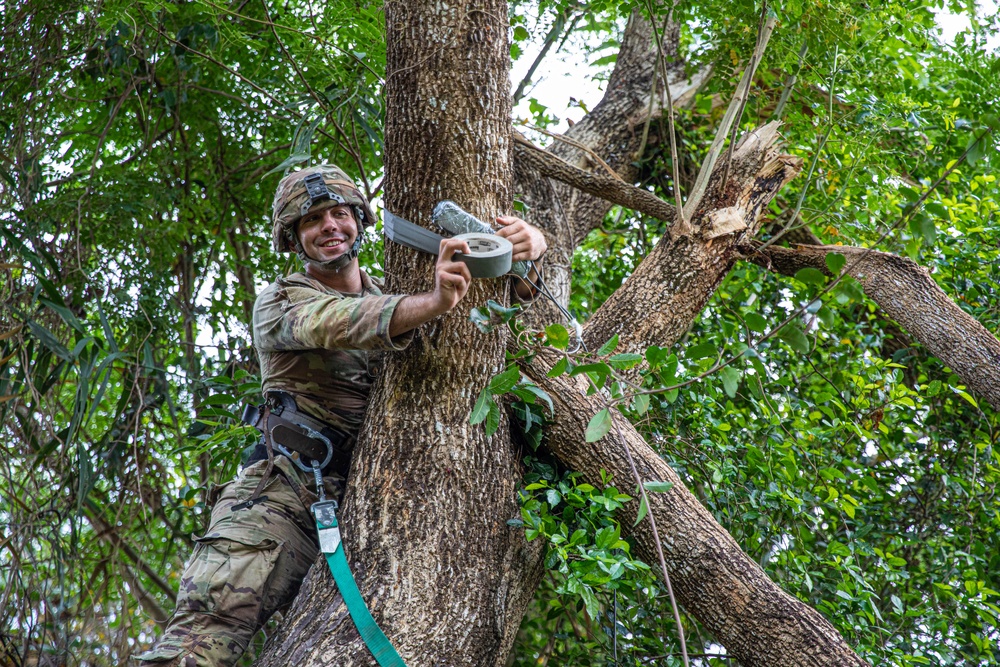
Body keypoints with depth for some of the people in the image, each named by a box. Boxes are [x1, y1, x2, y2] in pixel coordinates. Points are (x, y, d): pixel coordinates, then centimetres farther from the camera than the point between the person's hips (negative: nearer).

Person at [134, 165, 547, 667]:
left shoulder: (397, 293, 19)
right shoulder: (278, 302, 8)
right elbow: (336, 323, -17)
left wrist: (526, 242, -9)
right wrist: (433, 302, -36)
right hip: (287, 491, -3)